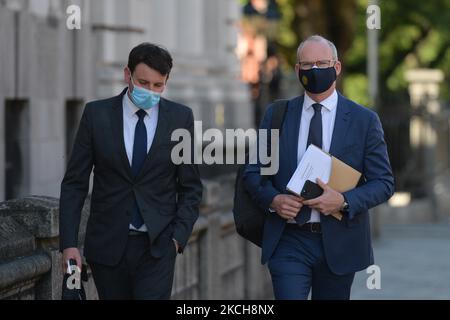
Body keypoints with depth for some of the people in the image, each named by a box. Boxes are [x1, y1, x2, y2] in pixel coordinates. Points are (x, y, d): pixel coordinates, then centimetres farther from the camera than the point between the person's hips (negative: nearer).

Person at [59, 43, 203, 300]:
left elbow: (191, 187, 7)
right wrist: (69, 244, -6)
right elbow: (74, 183, 2)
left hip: (157, 247, -1)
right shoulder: (97, 114, 0)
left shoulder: (180, 118, 1)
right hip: (107, 246, 1)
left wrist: (178, 237, -6)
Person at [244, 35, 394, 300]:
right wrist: (273, 199, -12)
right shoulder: (277, 115, 6)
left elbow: (383, 183, 0)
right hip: (289, 241, 0)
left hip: (338, 245, 0)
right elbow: (254, 173, 9)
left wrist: (344, 201, -17)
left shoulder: (364, 120, 1)